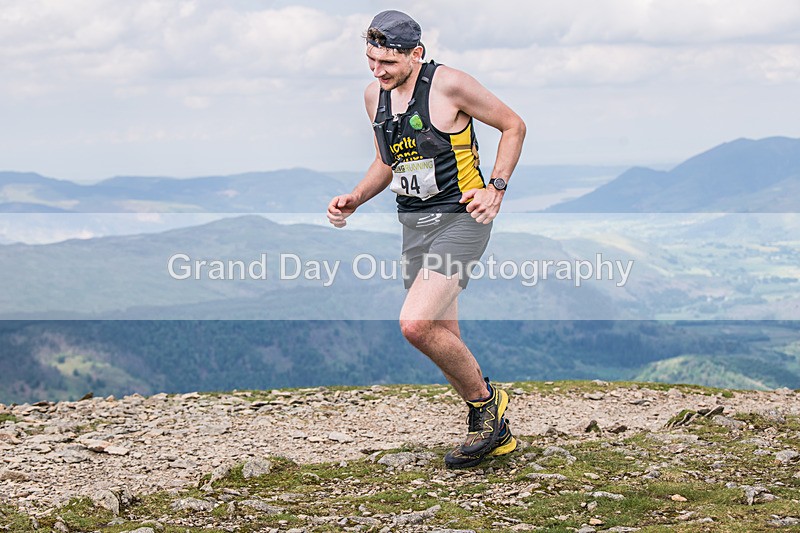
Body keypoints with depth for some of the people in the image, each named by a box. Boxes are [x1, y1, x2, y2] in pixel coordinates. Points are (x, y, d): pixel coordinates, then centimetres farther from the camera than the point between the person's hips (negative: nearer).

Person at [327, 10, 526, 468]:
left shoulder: (448, 84, -14)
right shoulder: (375, 95, 7)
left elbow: (513, 125, -4)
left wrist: (496, 189, -13)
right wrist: (354, 200, 5)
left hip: (462, 219, -8)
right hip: (415, 225, 8)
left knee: (417, 324, -23)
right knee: (446, 345, 10)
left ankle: (486, 401, 0)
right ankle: (495, 432, 26)